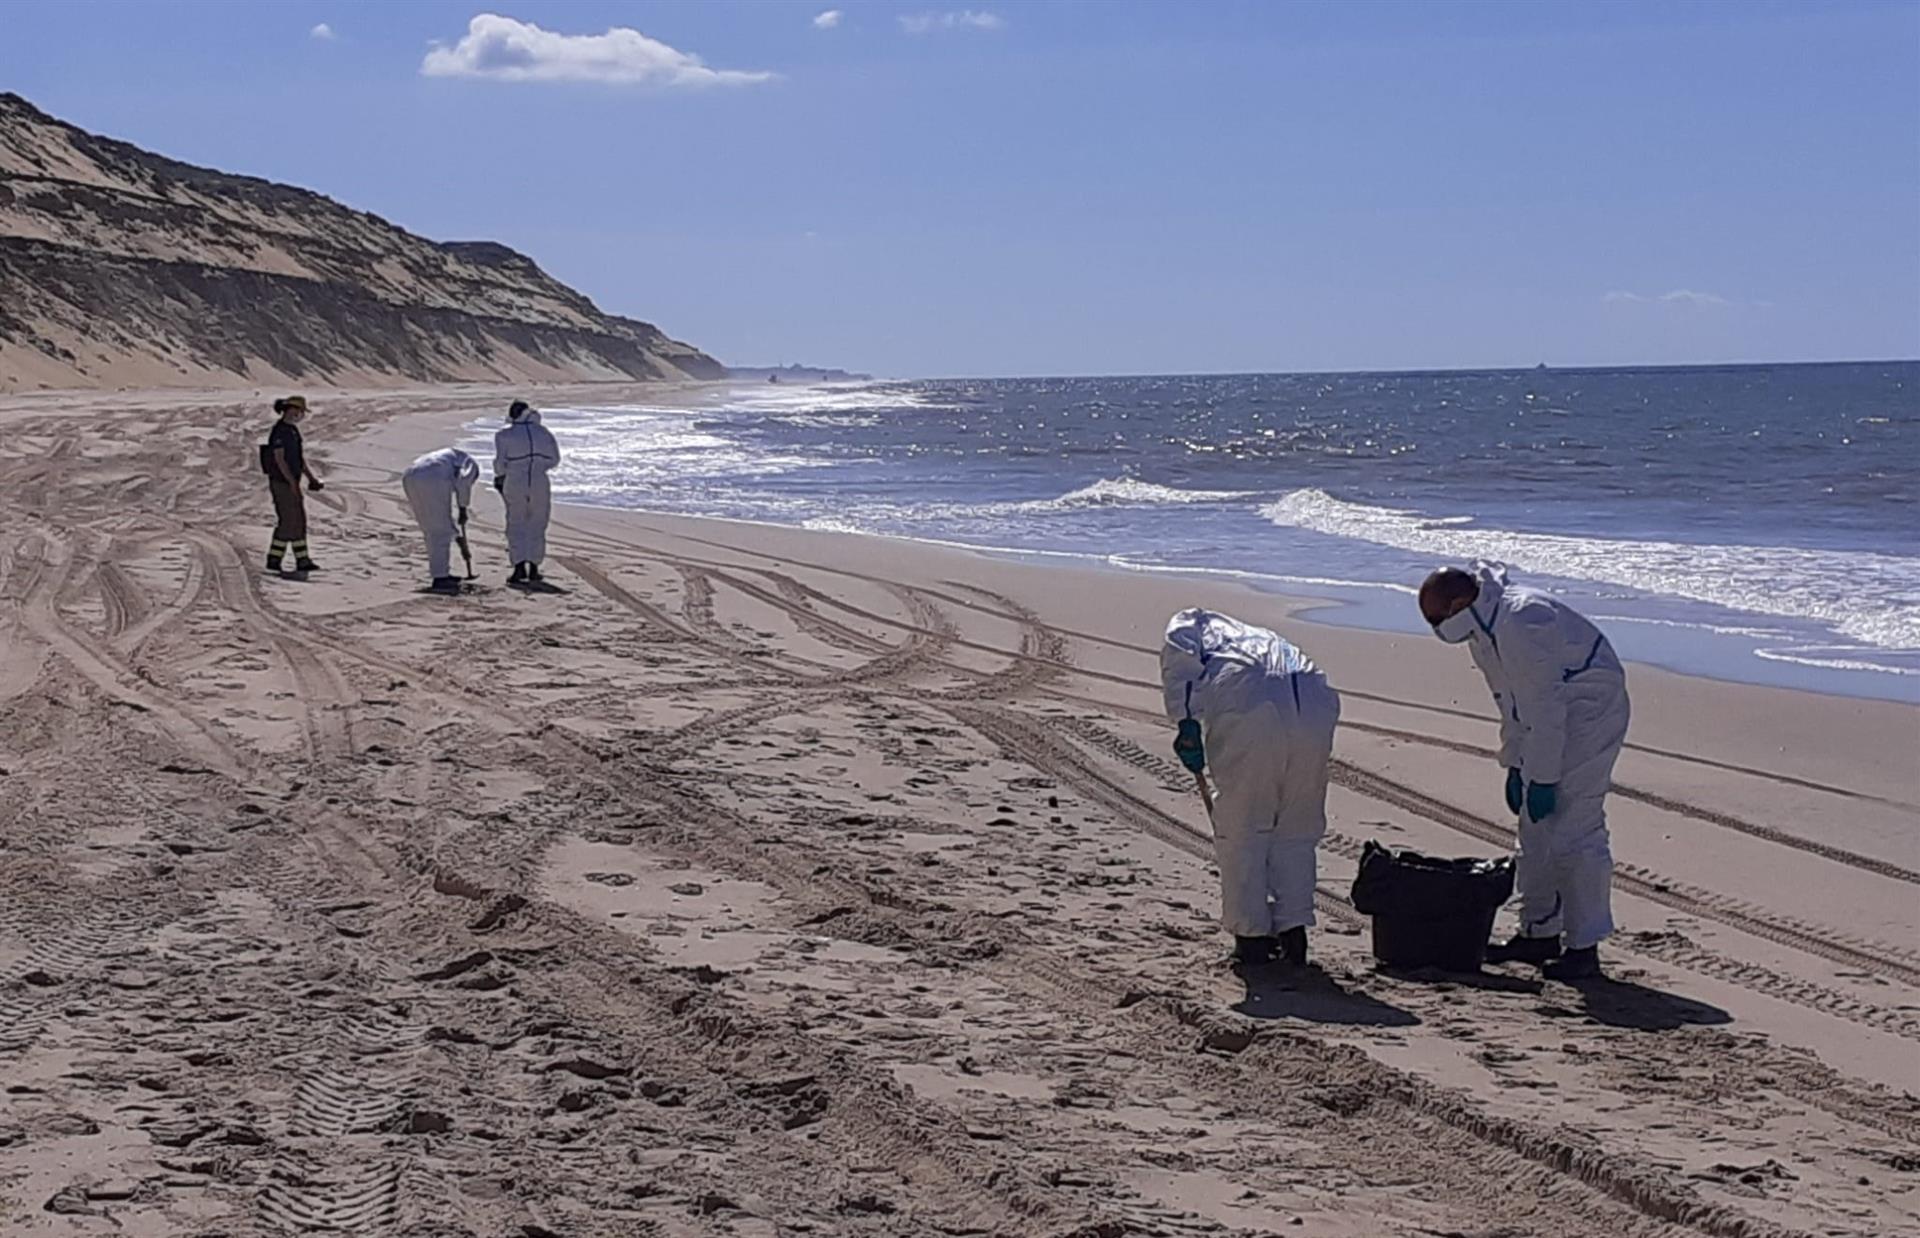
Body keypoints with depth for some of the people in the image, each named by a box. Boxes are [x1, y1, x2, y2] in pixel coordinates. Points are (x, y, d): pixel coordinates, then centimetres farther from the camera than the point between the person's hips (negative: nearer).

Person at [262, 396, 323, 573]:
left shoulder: (293, 430, 13)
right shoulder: (279, 431, -15)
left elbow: (301, 458, 17)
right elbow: (279, 458, -19)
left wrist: (311, 478, 10)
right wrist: (292, 482, -23)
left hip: (292, 483, 9)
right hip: (281, 482, -9)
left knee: (299, 520, 8)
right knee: (287, 521, -6)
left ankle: (303, 561, 10)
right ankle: (273, 560, 2)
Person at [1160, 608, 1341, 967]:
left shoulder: (1197, 625, 30)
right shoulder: (1276, 645, 42)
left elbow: (1179, 646, 3)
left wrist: (1187, 722, -2)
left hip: (1249, 712, -5)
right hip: (1314, 715, 5)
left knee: (1241, 830, 12)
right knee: (1296, 831, 21)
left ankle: (1252, 936, 17)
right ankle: (1293, 931, 18)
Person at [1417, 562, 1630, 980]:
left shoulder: (1519, 623, -28)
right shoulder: (1485, 628, 4)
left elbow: (1544, 705, -26)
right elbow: (1510, 702, 14)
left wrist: (1542, 778, -22)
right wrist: (1514, 766, 14)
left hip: (1591, 712, -10)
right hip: (1556, 716, 10)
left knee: (1574, 830, -12)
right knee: (1536, 831, 13)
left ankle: (1584, 947, -8)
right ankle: (1539, 933, 22)